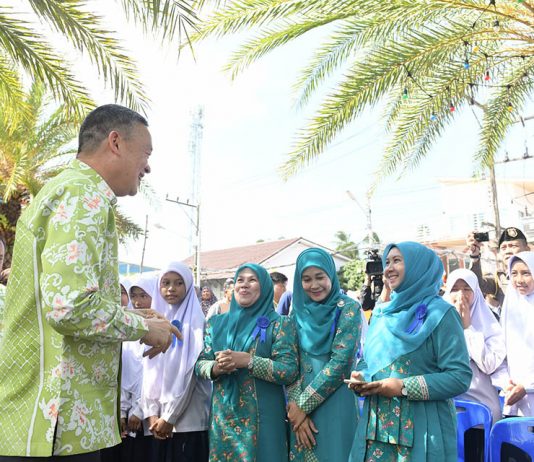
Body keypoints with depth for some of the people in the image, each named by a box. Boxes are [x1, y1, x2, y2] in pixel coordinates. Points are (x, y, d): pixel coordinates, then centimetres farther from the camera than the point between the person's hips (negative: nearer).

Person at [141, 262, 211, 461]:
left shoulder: (196, 321, -6)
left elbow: (190, 373, -11)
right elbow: (150, 371, 8)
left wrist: (170, 416, -11)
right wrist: (152, 412, -1)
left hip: (188, 419, -4)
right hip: (159, 419, 5)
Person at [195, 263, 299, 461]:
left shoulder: (279, 324, -5)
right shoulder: (216, 323, 8)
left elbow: (290, 370, -13)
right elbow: (199, 363, 9)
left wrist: (246, 360, -22)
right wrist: (215, 368, -14)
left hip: (262, 416, -3)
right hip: (222, 415, 4)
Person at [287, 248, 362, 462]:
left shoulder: (348, 308, -8)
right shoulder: (298, 311, 6)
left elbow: (341, 361, -15)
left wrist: (303, 404, -13)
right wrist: (296, 406, -9)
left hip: (336, 404, -4)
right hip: (301, 405, 5)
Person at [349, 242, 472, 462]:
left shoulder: (440, 313, -8)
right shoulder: (381, 313, 10)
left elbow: (460, 377, -15)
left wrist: (404, 387, -20)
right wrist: (360, 377, -4)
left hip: (422, 428, -5)